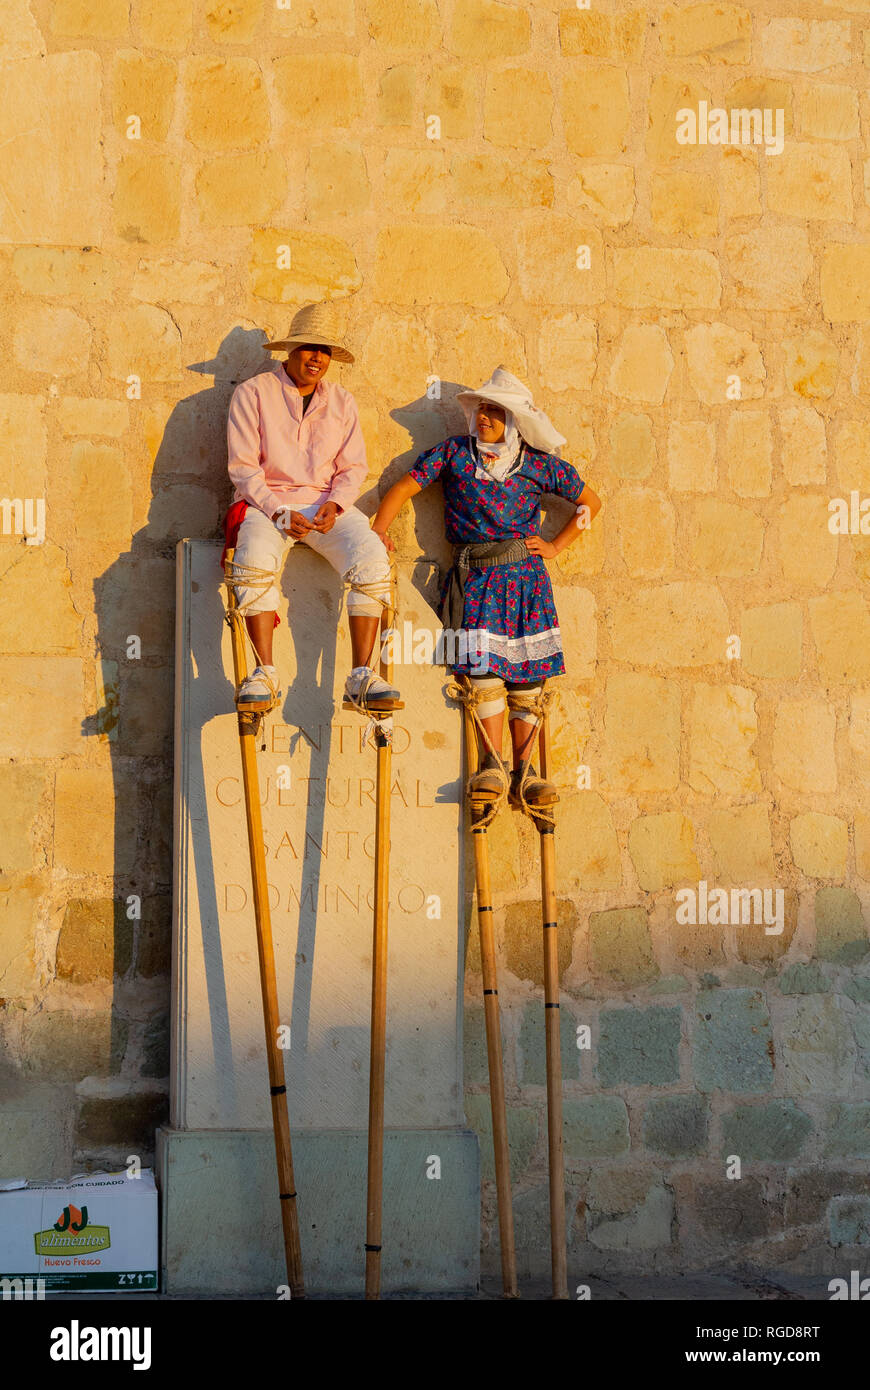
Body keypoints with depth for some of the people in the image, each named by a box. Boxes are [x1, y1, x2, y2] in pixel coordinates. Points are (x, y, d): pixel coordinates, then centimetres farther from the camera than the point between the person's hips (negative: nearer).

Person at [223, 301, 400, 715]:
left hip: (327, 506, 3)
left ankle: (361, 677, -29)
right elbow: (243, 467, -3)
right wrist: (279, 512, -16)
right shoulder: (253, 393, 4)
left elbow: (353, 467, 12)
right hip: (266, 503, -3)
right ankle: (264, 674, -32)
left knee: (371, 559, -28)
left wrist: (334, 504, -10)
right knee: (255, 561, -37)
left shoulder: (341, 401, 16)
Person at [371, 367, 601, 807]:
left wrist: (555, 546, 9)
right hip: (475, 578, -1)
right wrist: (379, 527, -10)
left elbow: (590, 502, 18)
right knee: (485, 669, -16)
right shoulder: (454, 453, 7)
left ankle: (523, 772, -2)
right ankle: (492, 767, -13)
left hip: (525, 576, 1)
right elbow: (403, 488, 6)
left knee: (527, 676, -4)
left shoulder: (539, 464, 7)